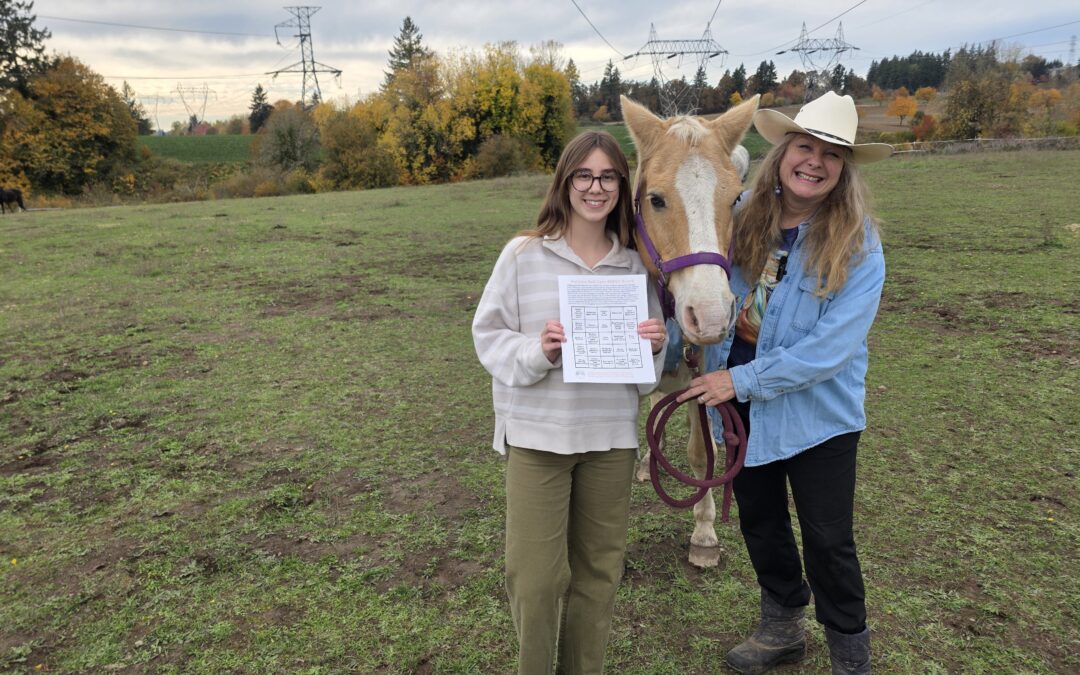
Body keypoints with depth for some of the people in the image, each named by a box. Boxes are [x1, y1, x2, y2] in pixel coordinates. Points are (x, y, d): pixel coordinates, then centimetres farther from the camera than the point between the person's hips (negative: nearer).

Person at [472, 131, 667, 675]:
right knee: (535, 577, 1)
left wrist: (654, 346, -12)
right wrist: (535, 351, -21)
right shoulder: (523, 254, -6)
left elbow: (650, 363, 10)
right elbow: (488, 334, -3)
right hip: (537, 434, -2)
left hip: (612, 436, 3)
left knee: (599, 570, 15)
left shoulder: (635, 264, 3)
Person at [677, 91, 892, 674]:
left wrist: (742, 380, -24)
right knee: (758, 521, 20)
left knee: (827, 542, 7)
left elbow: (830, 348, -23)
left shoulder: (858, 246, -16)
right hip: (741, 402, 5)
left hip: (818, 412, -4)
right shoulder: (742, 216, -5)